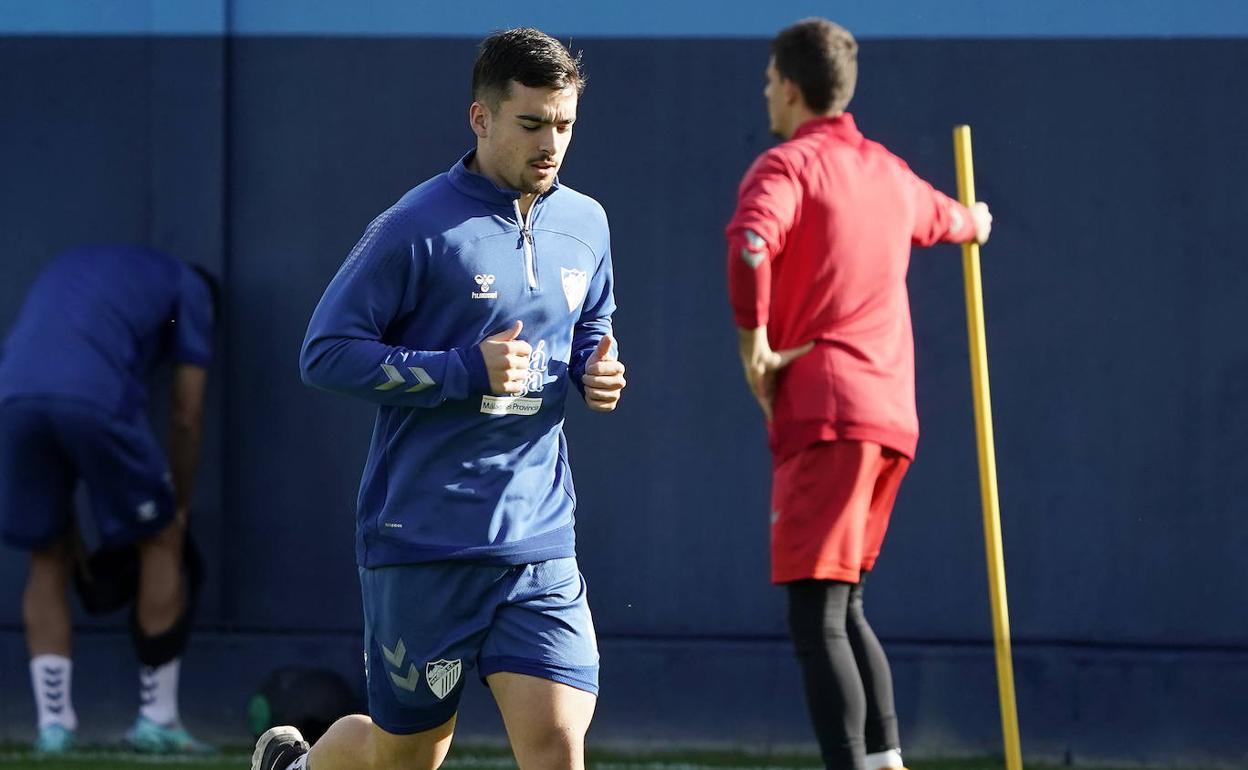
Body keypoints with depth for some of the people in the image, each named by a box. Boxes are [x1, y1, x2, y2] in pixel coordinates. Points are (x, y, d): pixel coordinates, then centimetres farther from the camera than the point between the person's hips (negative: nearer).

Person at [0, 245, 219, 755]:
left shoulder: (69, 267, 39)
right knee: (160, 540, 14)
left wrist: (70, 522, 36)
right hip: (97, 400, -4)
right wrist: (180, 508, 33)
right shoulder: (188, 287, 25)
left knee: (48, 559, 19)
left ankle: (53, 723, 12)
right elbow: (187, 416, 20)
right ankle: (156, 720, 15)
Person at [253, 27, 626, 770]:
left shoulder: (585, 225, 8)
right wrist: (467, 370, -21)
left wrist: (596, 370, 2)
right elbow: (325, 352, -13)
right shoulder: (417, 228, -11)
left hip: (539, 542, 4)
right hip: (422, 540, -4)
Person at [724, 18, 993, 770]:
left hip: (824, 412, -8)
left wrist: (754, 343, -14)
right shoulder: (889, 172, 18)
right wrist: (973, 222, 66)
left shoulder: (785, 166, -4)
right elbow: (943, 217, 42)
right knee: (844, 609, 18)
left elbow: (750, 244, -26)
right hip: (892, 416, 8)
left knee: (817, 618, -12)